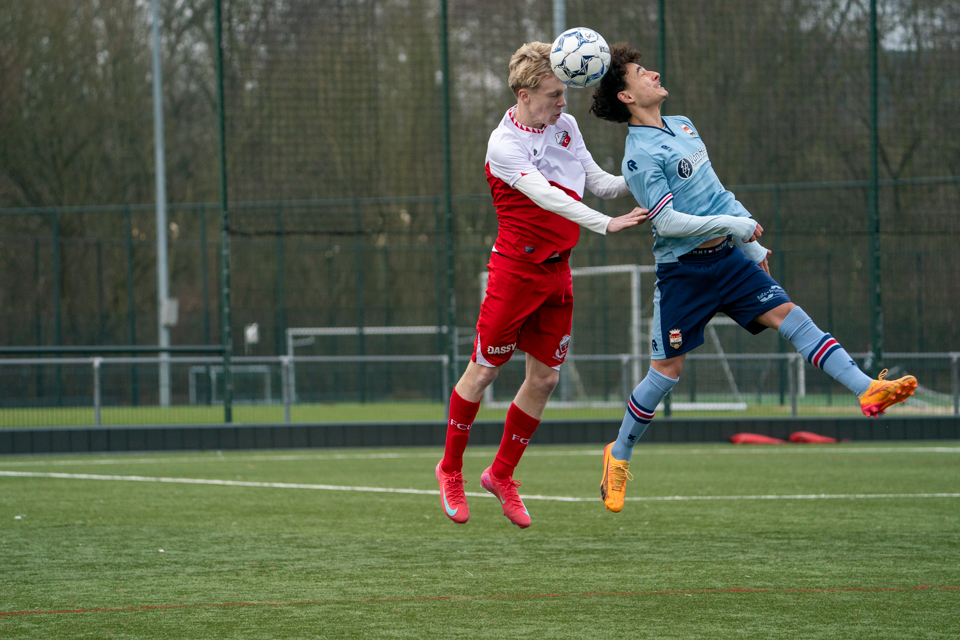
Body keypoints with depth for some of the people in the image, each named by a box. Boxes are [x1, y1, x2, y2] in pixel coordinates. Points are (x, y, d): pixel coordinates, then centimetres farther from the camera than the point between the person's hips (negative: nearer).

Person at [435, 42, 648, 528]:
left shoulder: (566, 126, 7)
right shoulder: (504, 145, -16)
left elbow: (598, 182, 14)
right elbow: (546, 196, -28)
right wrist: (606, 224, -35)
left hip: (557, 270, 6)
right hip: (516, 268, -6)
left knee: (544, 378, 6)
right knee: (483, 370, 1)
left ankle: (501, 474, 20)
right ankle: (451, 469, 18)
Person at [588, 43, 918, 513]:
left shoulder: (681, 125, 12)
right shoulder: (640, 156, -15)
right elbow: (667, 222, -21)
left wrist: (751, 244, 22)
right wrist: (732, 224, -17)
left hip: (726, 258, 6)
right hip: (683, 269, -6)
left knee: (788, 315, -10)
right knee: (666, 370, -2)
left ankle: (868, 391, -21)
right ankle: (619, 457, 16)